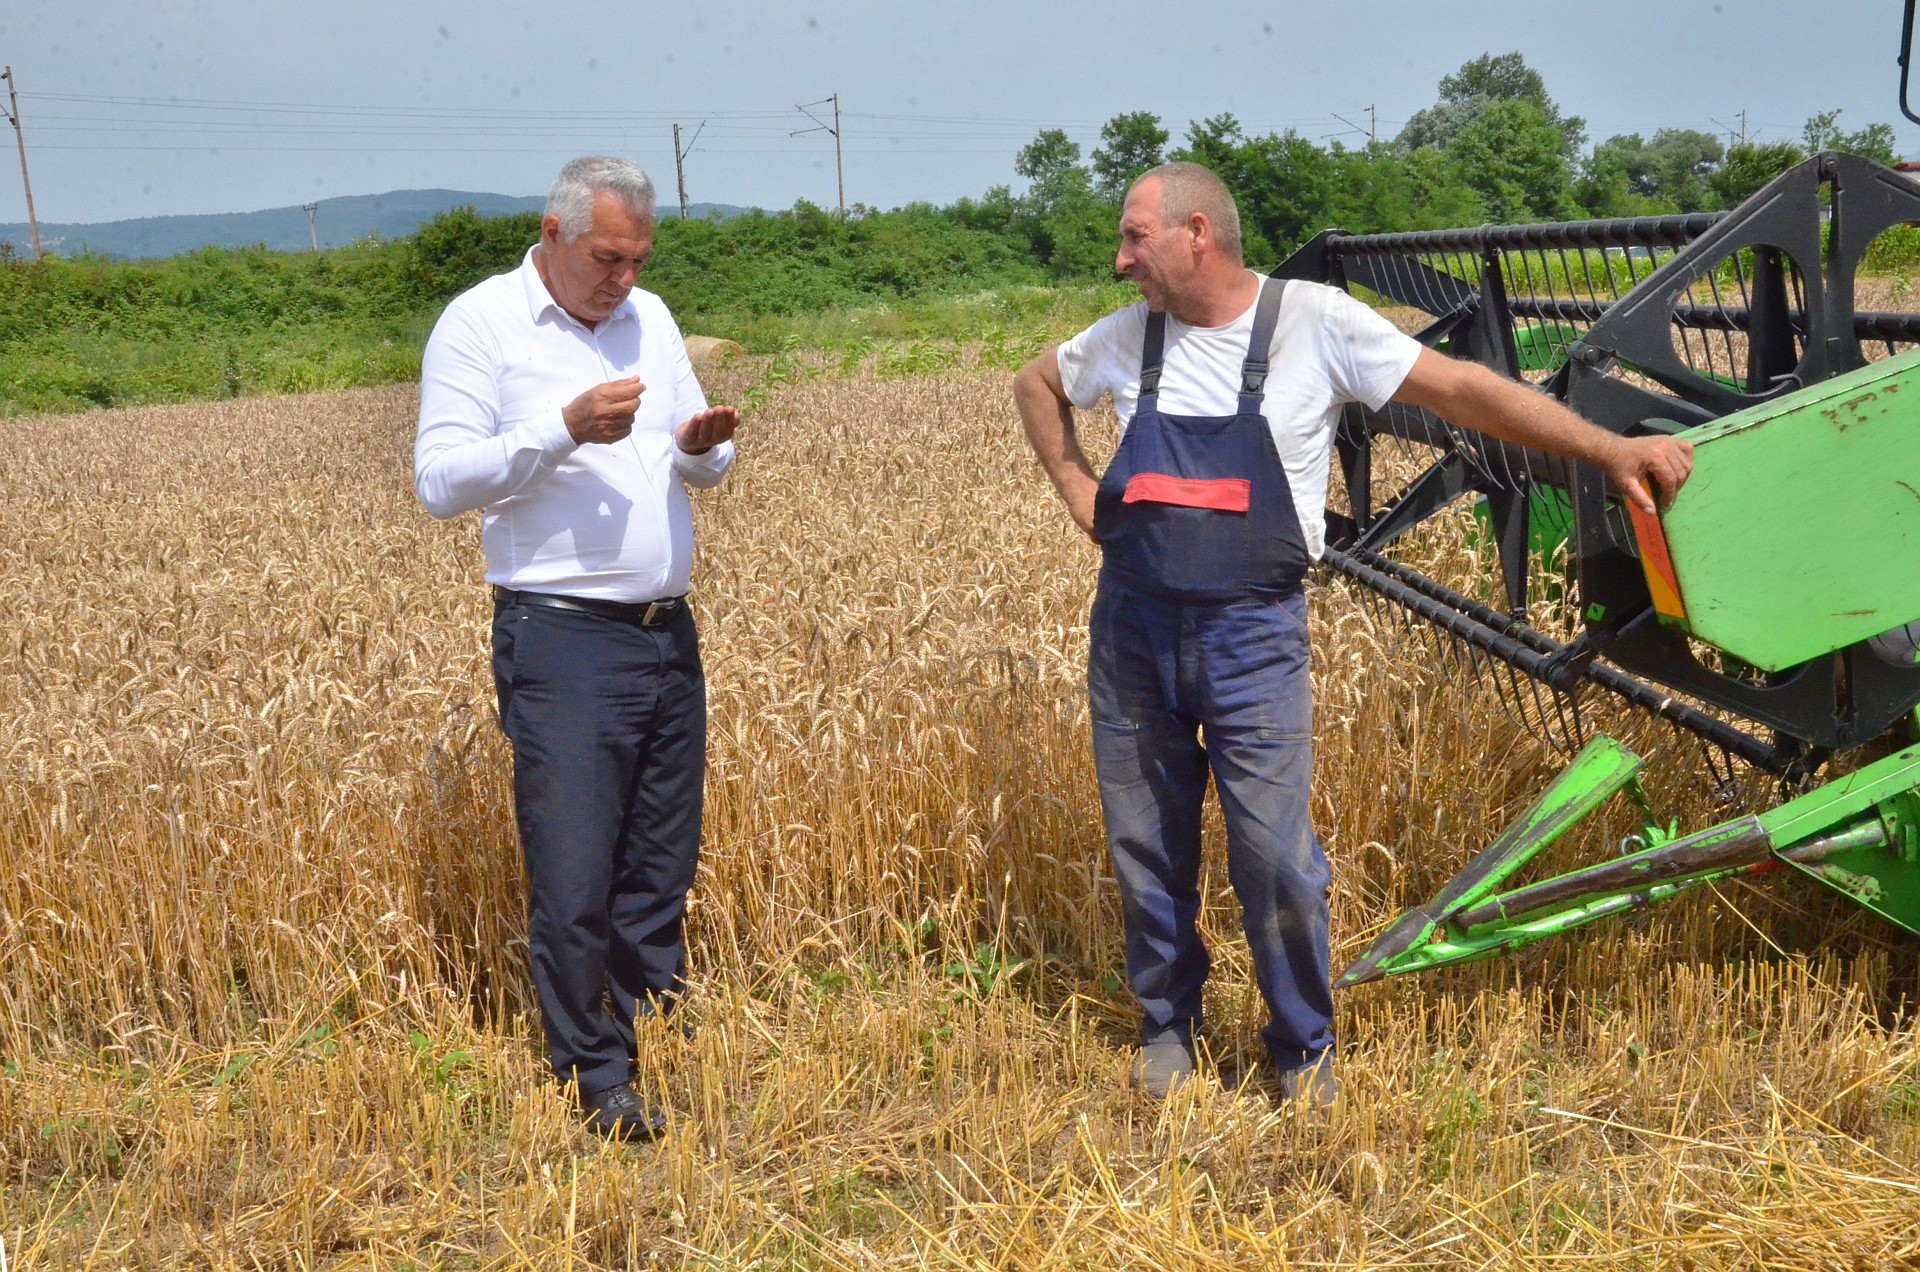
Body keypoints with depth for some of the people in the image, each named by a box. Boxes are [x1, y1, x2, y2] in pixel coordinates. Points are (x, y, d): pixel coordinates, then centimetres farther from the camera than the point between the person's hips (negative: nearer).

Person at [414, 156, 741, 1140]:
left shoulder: (650, 318, 14)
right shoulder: (480, 323, -4)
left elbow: (699, 467, 20)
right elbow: (439, 481, -12)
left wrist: (703, 447, -4)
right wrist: (564, 429, -22)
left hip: (668, 634, 6)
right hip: (562, 642, -6)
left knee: (659, 875, 14)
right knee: (573, 883, -3)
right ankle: (596, 1083, 13)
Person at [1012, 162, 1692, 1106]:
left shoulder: (1314, 321, -7)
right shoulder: (1129, 336, 5)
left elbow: (1463, 389, -9)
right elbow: (1035, 385, 24)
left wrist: (1610, 448, -14)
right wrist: (1076, 489, 11)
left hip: (1252, 636, -4)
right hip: (1133, 629, 4)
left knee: (1275, 857, -3)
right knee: (1146, 849, 12)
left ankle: (1305, 1049, 21)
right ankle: (1167, 1026, 34)